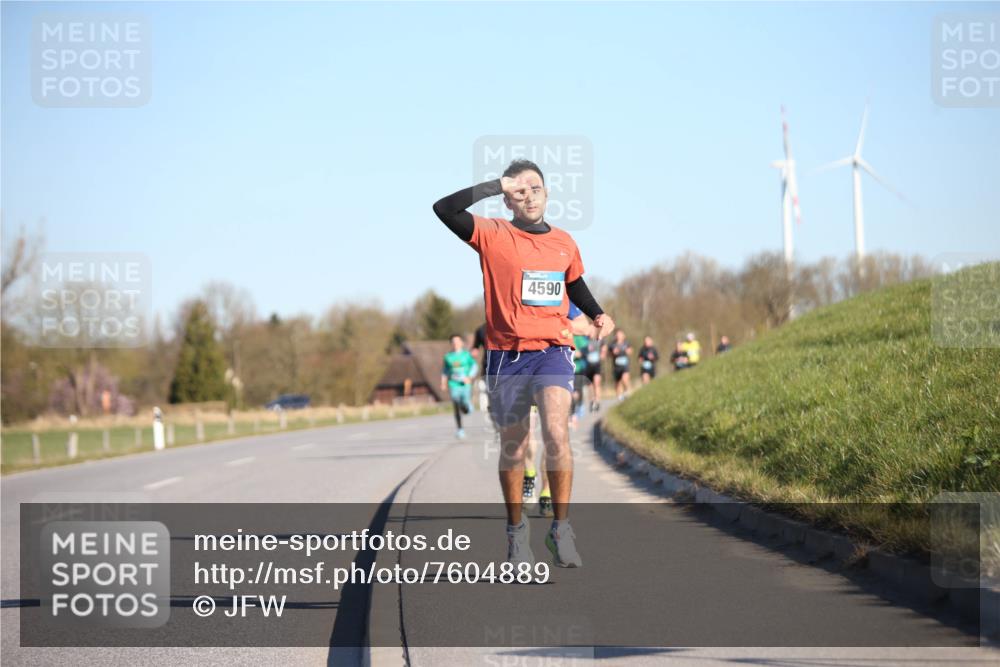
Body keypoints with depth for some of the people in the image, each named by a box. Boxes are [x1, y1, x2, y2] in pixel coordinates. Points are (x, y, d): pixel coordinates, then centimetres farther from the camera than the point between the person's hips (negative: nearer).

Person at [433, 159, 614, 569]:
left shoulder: (564, 243, 12)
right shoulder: (493, 236, -1)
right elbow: (444, 210, -15)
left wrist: (597, 314, 15)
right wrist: (495, 186, -15)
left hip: (553, 350, 1)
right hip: (506, 354, -1)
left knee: (556, 432, -21)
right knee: (513, 447, 8)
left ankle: (561, 529, -11)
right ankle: (516, 532, 26)